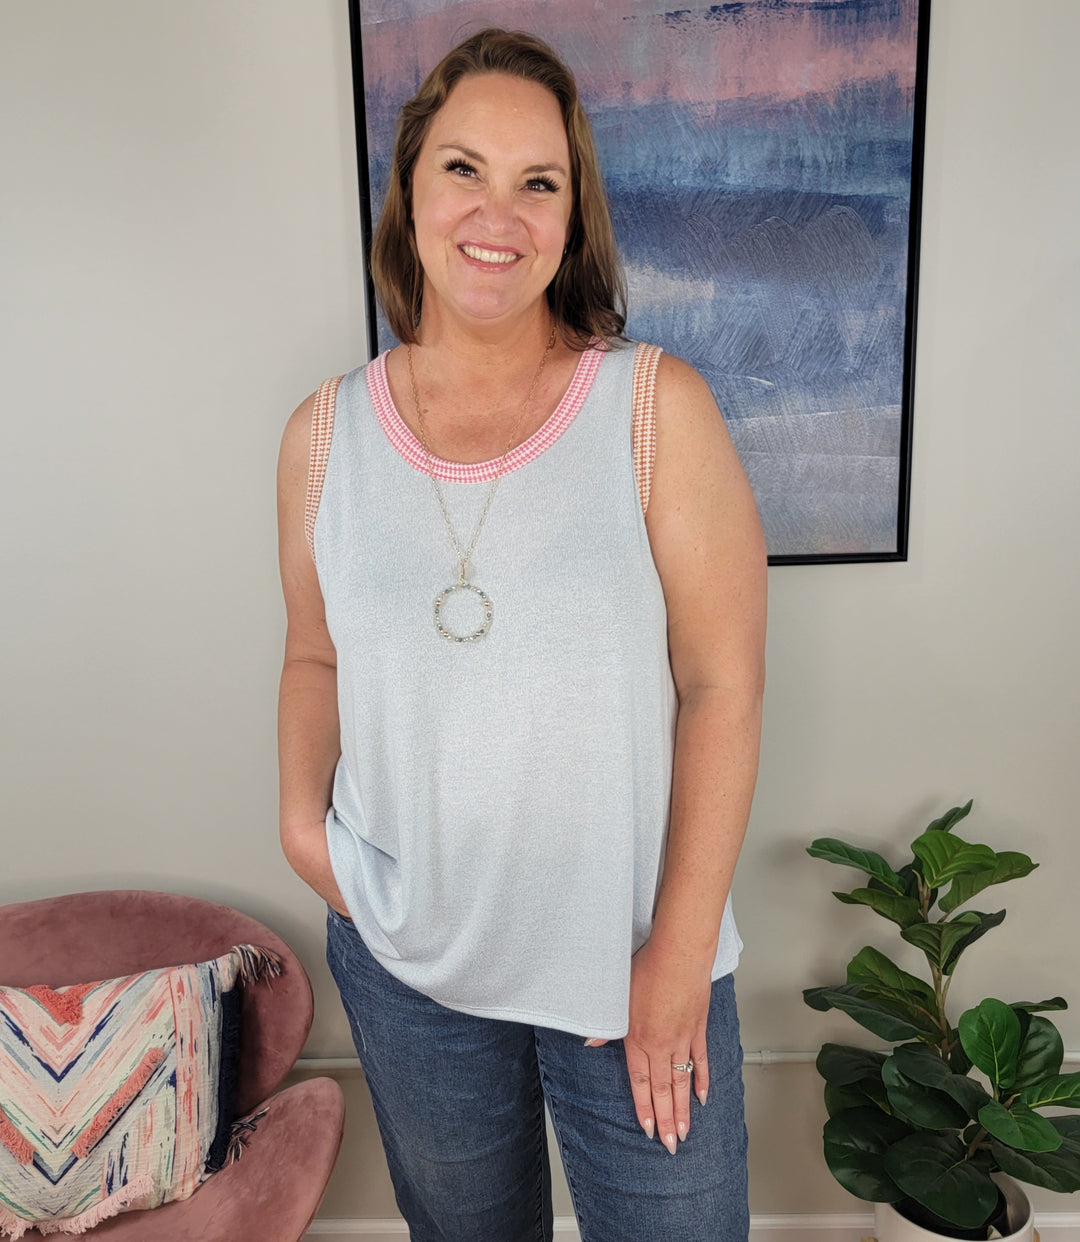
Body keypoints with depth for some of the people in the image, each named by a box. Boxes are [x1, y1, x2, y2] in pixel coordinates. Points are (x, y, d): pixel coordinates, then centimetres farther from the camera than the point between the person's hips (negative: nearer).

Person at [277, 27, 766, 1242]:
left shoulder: (657, 408, -11)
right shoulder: (326, 432, -3)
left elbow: (723, 684, -11)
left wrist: (680, 955, -11)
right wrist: (300, 808, -7)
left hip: (629, 959, -2)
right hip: (403, 959, 3)